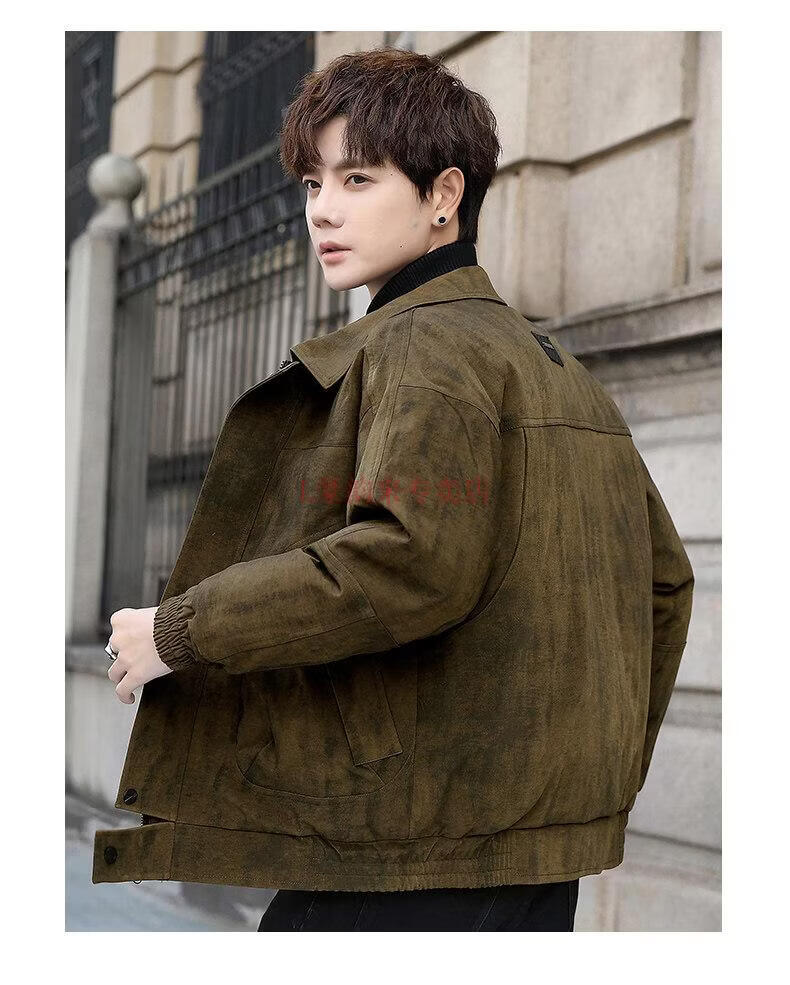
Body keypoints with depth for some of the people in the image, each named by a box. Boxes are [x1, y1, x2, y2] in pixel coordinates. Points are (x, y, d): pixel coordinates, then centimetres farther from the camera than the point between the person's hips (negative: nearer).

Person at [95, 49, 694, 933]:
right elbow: (665, 578, 22)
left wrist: (179, 631, -17)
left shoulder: (422, 347, -10)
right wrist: (603, 776, 27)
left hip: (416, 857, -9)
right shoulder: (557, 365, 18)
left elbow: (414, 563, -25)